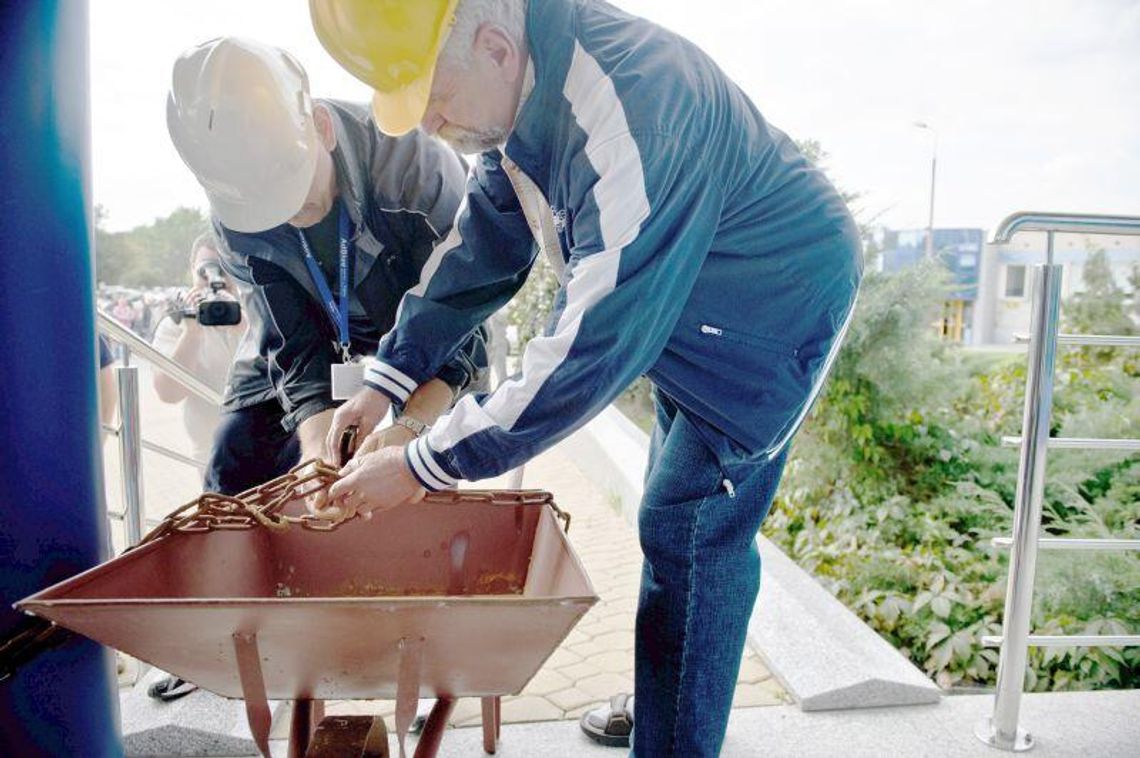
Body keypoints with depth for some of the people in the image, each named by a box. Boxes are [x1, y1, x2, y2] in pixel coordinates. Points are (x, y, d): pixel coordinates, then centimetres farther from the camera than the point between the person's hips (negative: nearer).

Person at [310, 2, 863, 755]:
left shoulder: (625, 115, -36)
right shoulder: (522, 91, -7)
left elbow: (591, 350, -35)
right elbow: (482, 249, 2)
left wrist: (423, 465, -28)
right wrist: (389, 377, -2)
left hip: (777, 307, -9)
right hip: (689, 309, 9)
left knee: (689, 533, -8)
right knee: (682, 517, 17)